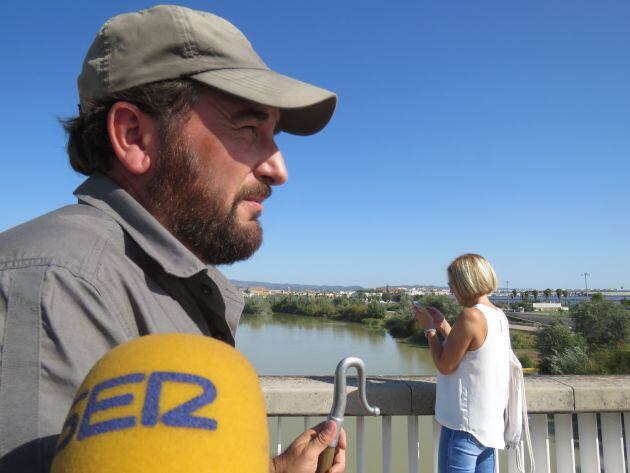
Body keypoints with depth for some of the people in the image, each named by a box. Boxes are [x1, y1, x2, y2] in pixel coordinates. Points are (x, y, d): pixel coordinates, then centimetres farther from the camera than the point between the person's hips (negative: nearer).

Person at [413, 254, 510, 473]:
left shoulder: (470, 315, -19)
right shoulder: (499, 316, 6)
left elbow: (445, 365, -13)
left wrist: (429, 328, -3)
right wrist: (443, 325, 15)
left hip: (464, 425, -8)